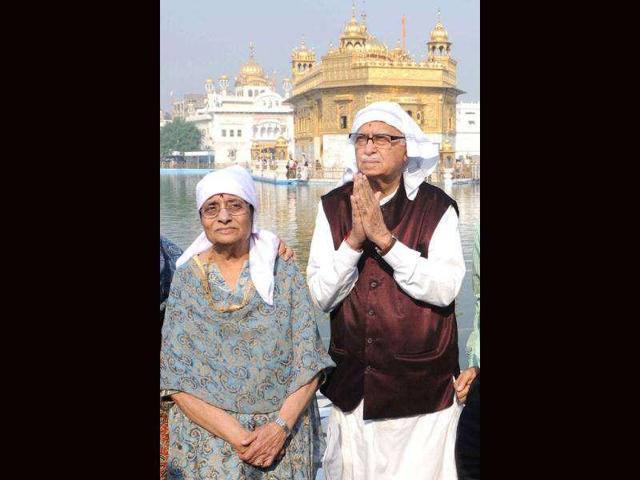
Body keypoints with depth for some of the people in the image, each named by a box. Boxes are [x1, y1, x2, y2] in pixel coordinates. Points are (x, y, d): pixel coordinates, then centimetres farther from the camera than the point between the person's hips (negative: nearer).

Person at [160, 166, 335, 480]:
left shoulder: (284, 273, -3)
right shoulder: (186, 278, -3)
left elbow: (310, 361, -4)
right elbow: (174, 376, -6)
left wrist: (281, 425, -17)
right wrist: (235, 435, -16)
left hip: (285, 434, 0)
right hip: (207, 435, 0)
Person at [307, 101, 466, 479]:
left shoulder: (437, 208, -7)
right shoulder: (334, 207, 0)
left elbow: (444, 289, -18)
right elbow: (321, 296, -6)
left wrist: (384, 237, -24)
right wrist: (355, 237, -20)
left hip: (421, 387, -2)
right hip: (353, 385, 3)